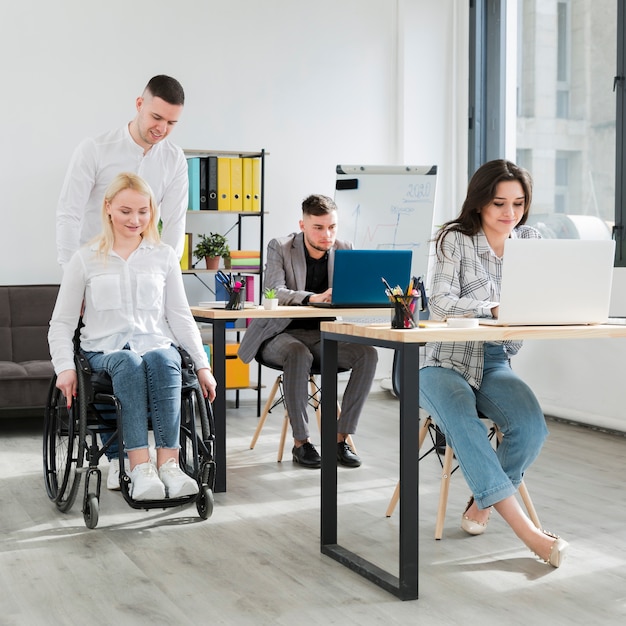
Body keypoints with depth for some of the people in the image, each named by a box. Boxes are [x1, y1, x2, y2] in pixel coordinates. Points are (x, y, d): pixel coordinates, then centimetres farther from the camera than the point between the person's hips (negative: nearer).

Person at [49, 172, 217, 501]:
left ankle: (168, 464, -41)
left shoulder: (164, 256, 16)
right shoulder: (86, 259, 10)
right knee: (129, 362, -37)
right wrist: (65, 368, -7)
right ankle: (140, 468, -43)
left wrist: (202, 365, 5)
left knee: (163, 359, -36)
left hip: (156, 347, 1)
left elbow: (180, 317, 15)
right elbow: (62, 322, 9)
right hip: (105, 352, -1)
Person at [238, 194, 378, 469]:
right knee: (298, 354, -37)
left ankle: (341, 438, -15)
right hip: (281, 334, -4)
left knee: (367, 353, -22)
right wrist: (314, 298, -41)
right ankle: (300, 442, -24)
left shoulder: (345, 250, 3)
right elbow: (274, 292, -24)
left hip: (324, 335, 4)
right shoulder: (279, 248, -9)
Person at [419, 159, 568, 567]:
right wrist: (495, 310, -30)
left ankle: (482, 502, 1)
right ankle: (526, 530, -35)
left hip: (495, 363, 4)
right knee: (460, 419, -36)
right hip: (446, 361, -4)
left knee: (532, 426, -26)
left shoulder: (529, 240, 9)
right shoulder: (455, 239, -6)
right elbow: (441, 304, -17)